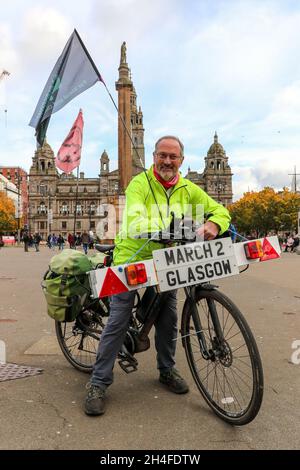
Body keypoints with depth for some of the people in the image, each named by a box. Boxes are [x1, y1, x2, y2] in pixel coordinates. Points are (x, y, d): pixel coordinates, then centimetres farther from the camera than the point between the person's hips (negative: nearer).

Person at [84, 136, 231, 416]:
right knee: (118, 322, -3)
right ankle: (98, 383, 11)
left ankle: (167, 370, 35)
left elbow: (220, 210, 1)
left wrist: (213, 225, -23)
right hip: (132, 258, -4)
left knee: (168, 319, 11)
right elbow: (134, 222, -29)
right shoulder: (139, 184, -13)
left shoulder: (187, 189, 1)